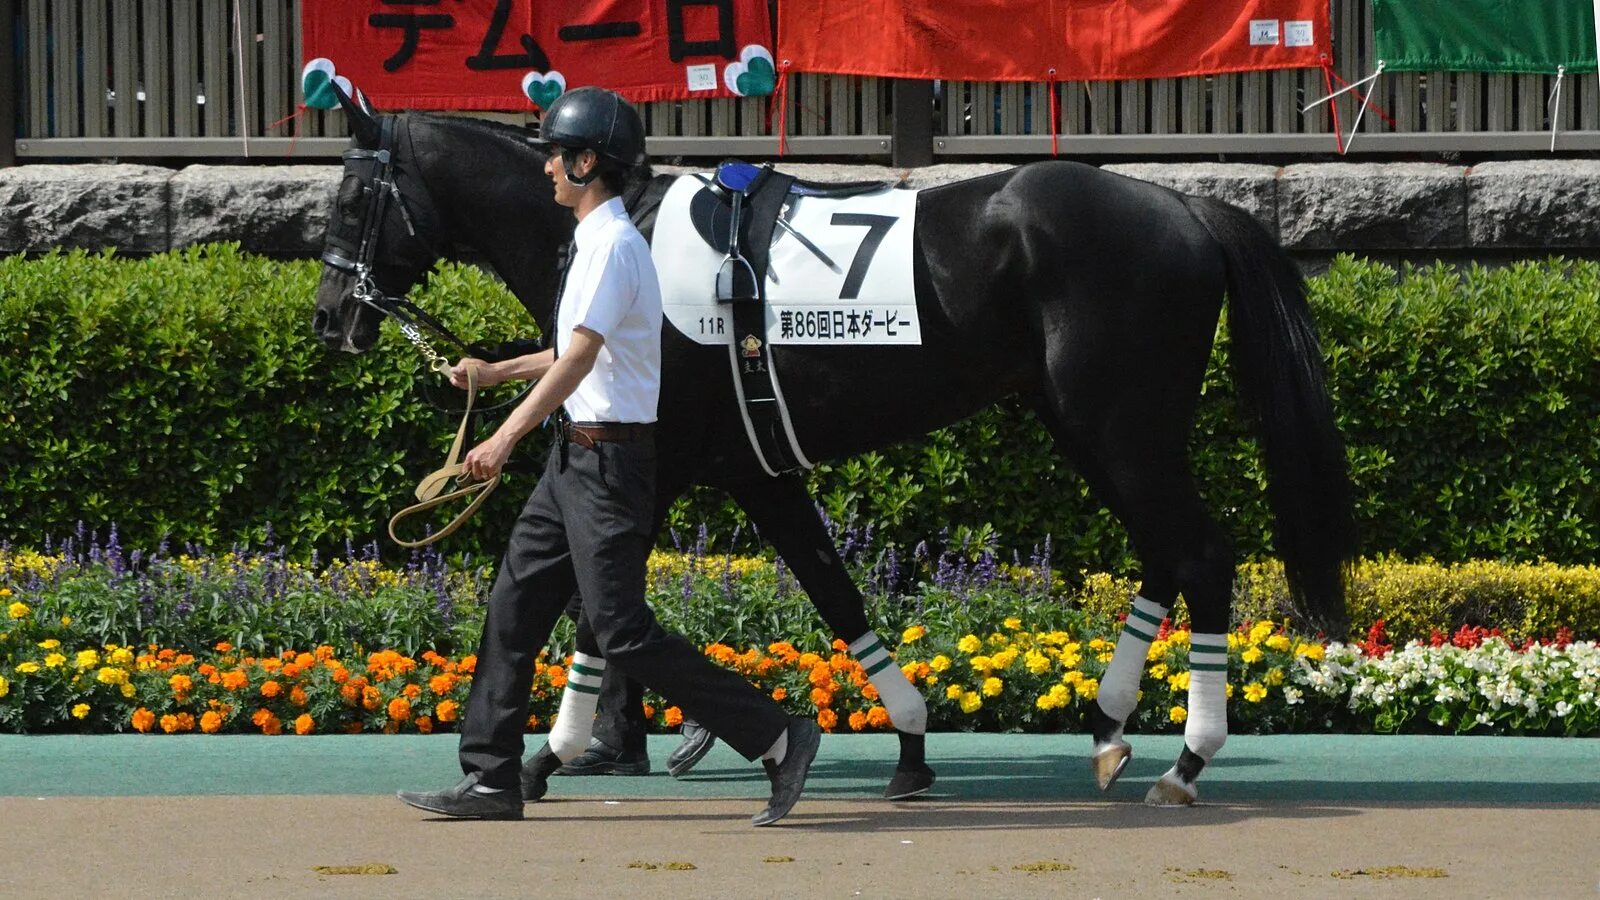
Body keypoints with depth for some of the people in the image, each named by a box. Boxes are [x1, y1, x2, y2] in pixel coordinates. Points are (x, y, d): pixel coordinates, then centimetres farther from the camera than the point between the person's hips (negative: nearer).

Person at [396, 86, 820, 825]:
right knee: (515, 606, 10)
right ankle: (491, 780, 14)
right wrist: (496, 373, 30)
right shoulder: (595, 241, 14)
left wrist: (507, 438, -32)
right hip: (577, 456, 10)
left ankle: (778, 740, -9)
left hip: (608, 461, -10)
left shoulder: (612, 245, -17)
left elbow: (581, 356, -27)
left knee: (622, 632, -11)